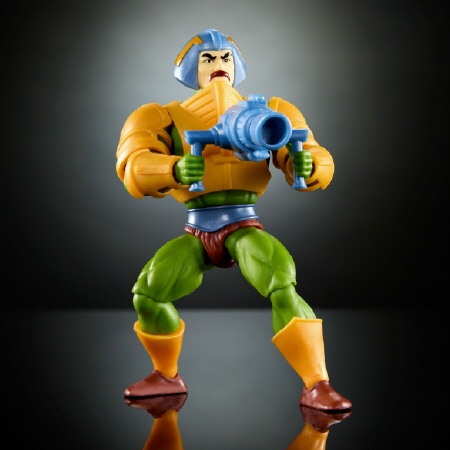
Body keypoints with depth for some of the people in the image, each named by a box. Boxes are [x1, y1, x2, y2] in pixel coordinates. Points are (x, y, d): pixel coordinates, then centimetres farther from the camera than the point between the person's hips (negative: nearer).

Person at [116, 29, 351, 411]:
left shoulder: (268, 114, 8)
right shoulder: (165, 118, 5)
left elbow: (318, 165, -3)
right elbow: (134, 167, -15)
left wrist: (306, 164, -29)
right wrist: (176, 170, -37)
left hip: (245, 229, -1)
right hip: (197, 235, 2)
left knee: (282, 286, -31)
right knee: (146, 293, -17)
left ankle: (318, 386, -24)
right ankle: (167, 376, 10)